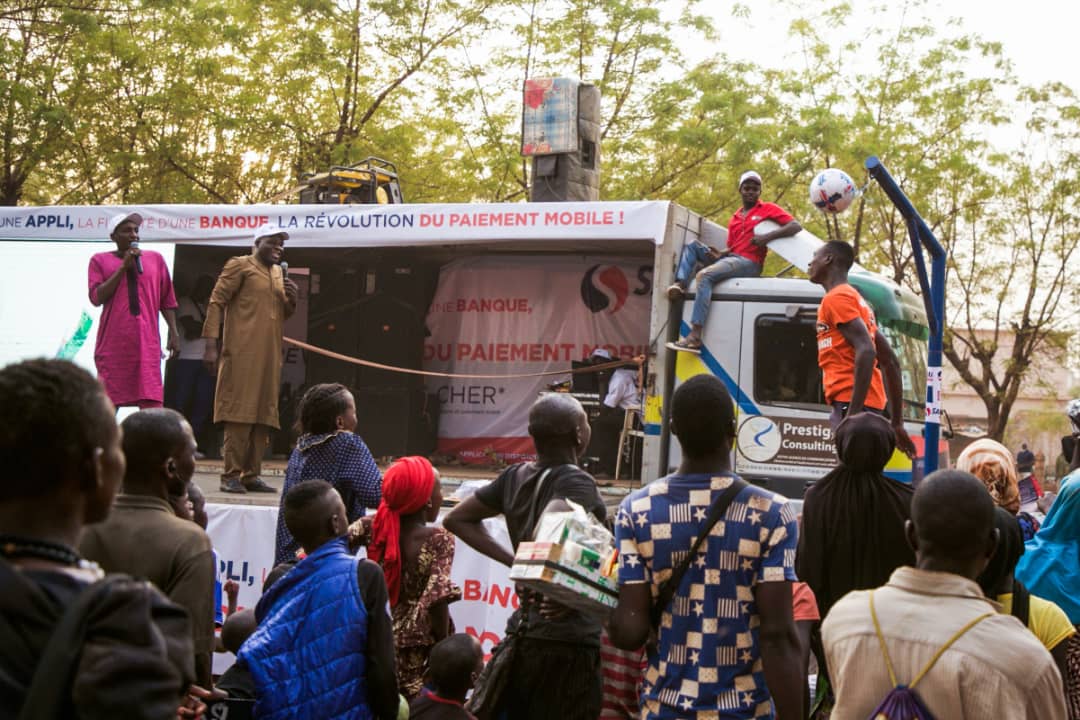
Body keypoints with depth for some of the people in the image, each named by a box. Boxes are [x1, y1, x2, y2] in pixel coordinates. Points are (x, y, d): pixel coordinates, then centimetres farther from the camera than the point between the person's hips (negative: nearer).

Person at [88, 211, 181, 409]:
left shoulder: (155, 259, 13)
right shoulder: (100, 260, 7)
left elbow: (167, 300, 14)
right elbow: (97, 298, -4)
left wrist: (174, 332, 6)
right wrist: (124, 267, -6)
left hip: (147, 342, 1)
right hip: (113, 343, -1)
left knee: (151, 404, -7)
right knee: (109, 403, -1)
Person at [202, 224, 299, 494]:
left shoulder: (278, 272, 21)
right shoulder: (239, 265, -1)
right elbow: (216, 302, -7)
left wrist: (291, 299, 4)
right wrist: (211, 345, -16)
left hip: (270, 356, 7)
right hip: (242, 354, -7)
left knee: (264, 415, 5)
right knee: (239, 412, -7)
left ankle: (251, 474, 11)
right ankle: (231, 475, -3)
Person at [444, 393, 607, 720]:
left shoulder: (515, 476, 6)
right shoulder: (577, 482, -14)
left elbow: (457, 519, 15)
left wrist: (514, 562, 9)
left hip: (522, 631, 7)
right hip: (569, 638, -7)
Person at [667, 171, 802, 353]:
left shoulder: (768, 209, 6)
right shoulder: (734, 219, 24)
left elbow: (796, 226, -6)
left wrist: (768, 236, -19)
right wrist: (719, 254, -2)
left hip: (749, 263, -7)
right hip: (730, 258, 7)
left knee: (705, 275, -30)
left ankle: (694, 337, -40)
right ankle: (680, 285, -23)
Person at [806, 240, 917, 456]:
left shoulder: (835, 298, -3)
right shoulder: (856, 300, 26)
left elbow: (866, 351, -18)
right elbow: (890, 361, 23)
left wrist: (853, 412, -24)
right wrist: (897, 423, 22)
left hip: (849, 403, -9)